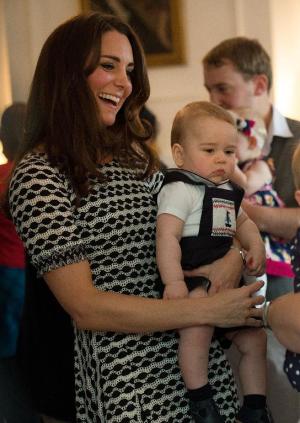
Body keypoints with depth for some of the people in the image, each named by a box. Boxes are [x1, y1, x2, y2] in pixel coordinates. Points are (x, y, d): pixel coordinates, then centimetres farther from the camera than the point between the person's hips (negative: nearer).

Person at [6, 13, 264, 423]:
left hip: (198, 355, 7)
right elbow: (85, 308, -19)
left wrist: (234, 253, -11)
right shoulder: (38, 176, -14)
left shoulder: (134, 151, 9)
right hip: (125, 378, -6)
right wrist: (207, 310, -21)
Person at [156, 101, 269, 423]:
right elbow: (167, 234, -22)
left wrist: (256, 246, 9)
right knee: (199, 327, -34)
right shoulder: (180, 189, -12)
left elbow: (241, 221, 29)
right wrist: (173, 281, -31)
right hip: (190, 280, -9)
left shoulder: (226, 191, 14)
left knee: (254, 338, 11)